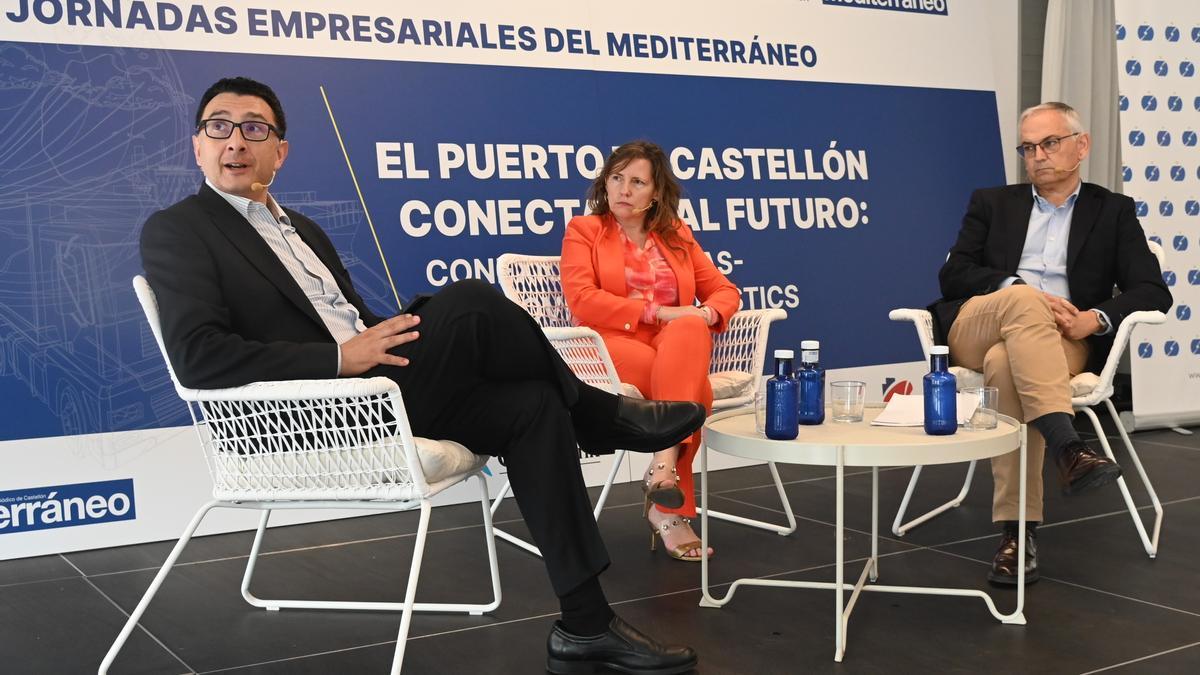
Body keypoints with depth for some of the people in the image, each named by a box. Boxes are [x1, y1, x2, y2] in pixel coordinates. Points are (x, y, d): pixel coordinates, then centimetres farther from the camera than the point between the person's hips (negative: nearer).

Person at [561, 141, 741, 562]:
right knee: (694, 388, -32)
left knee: (690, 330, -35)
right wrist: (657, 312, -15)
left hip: (679, 345, 3)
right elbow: (582, 300, -7)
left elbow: (723, 290, 16)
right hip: (611, 348, -3)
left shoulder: (677, 235, 21)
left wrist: (706, 313, -9)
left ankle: (664, 465, -37)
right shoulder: (583, 230, 9)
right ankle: (674, 506, -25)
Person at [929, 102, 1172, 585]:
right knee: (1022, 300, -35)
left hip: (1062, 342, -1)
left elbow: (1153, 292, 6)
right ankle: (1067, 448, -49)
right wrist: (1021, 291, -11)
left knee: (1006, 364, -37)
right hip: (977, 327, 1)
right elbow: (953, 274, 7)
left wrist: (1096, 319, -14)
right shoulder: (992, 204, 22)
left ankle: (1018, 530, -39)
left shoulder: (1112, 211, 19)